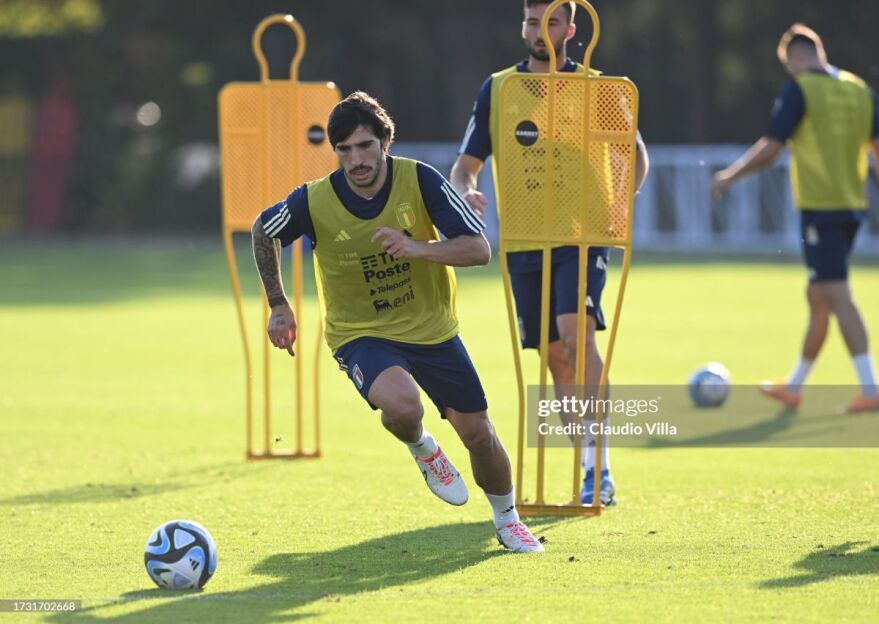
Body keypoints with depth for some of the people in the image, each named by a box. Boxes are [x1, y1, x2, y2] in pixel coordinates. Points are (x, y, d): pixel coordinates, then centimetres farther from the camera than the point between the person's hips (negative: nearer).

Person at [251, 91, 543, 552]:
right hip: (360, 335, -2)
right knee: (401, 403, -33)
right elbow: (263, 231, 4)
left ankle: (507, 521, 34)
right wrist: (278, 305, 6)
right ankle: (421, 449, 6)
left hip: (432, 328, 2)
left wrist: (416, 248, -34)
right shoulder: (314, 202, -17)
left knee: (476, 432, 4)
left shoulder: (420, 181, -17)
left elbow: (479, 249, -18)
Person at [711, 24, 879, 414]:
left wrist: (729, 177, 2)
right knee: (818, 299, 16)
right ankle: (794, 387, 26)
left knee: (838, 298, -9)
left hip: (819, 207, -7)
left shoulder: (799, 90, -9)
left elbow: (769, 150, -11)